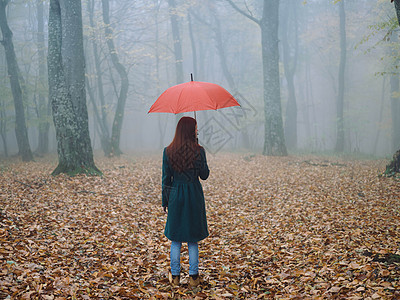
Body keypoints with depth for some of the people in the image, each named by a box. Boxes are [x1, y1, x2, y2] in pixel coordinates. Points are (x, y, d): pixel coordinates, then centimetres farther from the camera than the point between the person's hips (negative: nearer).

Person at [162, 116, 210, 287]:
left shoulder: (168, 151, -4)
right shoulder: (198, 151, -10)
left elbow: (166, 179, 0)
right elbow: (204, 176, 0)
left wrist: (165, 201, 9)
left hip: (175, 196, 1)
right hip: (194, 196, -1)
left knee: (176, 239, 12)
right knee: (193, 239, 10)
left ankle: (175, 275, 17)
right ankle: (193, 276, 14)